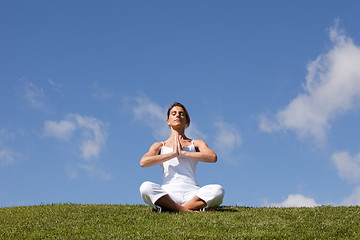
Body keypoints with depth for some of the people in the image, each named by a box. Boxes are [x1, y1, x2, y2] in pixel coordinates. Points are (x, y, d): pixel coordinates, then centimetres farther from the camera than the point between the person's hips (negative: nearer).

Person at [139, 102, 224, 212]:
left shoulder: (196, 144, 19)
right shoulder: (160, 146, 20)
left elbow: (213, 157, -3)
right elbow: (143, 162, -1)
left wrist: (183, 153, -3)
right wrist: (173, 154, -2)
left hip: (192, 193, 1)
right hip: (168, 194, -1)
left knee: (218, 190, -31)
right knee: (145, 187, -33)